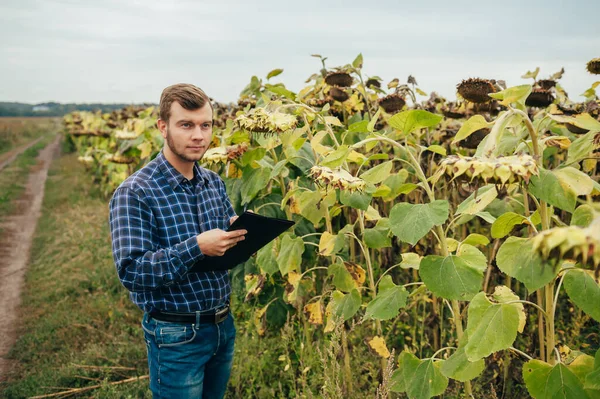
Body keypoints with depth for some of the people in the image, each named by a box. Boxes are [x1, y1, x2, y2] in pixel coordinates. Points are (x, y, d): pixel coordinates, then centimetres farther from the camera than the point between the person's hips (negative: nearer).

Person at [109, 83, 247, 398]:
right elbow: (130, 271, -22)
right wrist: (197, 247, -30)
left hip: (223, 325, 6)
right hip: (176, 336, -6)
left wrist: (240, 230, -11)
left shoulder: (214, 182, 4)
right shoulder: (134, 193, -17)